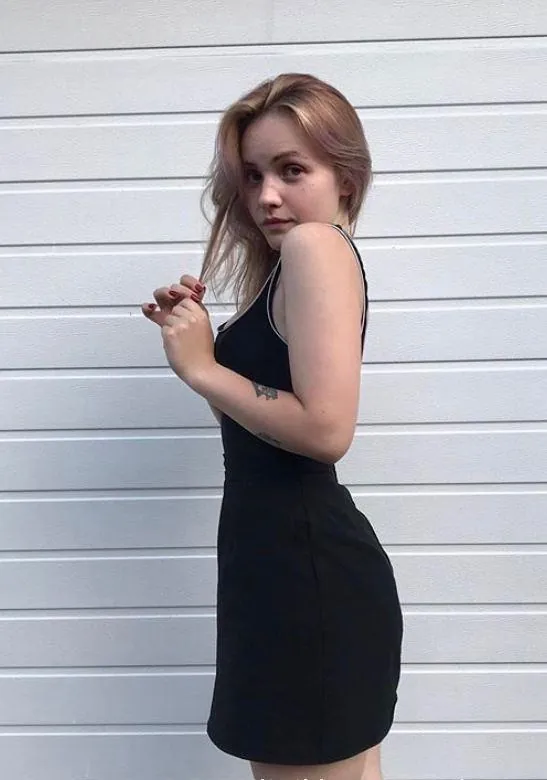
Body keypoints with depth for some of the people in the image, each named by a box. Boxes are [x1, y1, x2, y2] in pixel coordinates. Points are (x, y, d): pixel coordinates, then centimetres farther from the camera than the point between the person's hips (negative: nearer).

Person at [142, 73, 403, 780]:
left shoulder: (316, 245, -13)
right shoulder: (287, 268, 16)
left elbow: (325, 427, -25)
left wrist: (201, 369, -14)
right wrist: (198, 339, 6)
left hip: (308, 570, -10)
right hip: (291, 563, 10)